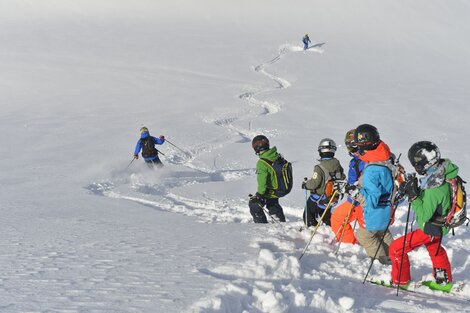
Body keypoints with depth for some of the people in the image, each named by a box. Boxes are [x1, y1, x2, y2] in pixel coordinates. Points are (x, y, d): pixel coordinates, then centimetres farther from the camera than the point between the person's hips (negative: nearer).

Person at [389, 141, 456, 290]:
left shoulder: (435, 188, -36)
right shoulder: (441, 172, -10)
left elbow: (424, 215, -31)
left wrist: (413, 196, -34)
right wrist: (414, 190, -5)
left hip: (430, 229, -9)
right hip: (437, 225, 9)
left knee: (396, 248, -2)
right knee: (435, 250, 33)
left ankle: (400, 281, 15)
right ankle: (444, 282, 50)